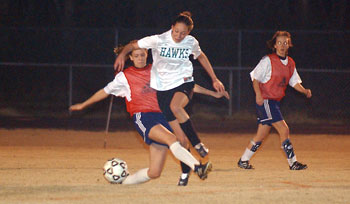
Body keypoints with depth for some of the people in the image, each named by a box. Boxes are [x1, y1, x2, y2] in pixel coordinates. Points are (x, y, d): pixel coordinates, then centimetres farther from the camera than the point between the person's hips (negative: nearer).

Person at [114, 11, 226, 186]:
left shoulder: (191, 42, -2)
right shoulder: (158, 40, -10)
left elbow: (201, 57, 18)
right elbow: (133, 46, 0)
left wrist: (214, 80, 21)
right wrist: (122, 54, -21)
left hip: (184, 83, 0)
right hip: (164, 88, 0)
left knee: (175, 106, -38)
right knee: (180, 137, -5)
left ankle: (197, 144, -26)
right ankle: (185, 172, 12)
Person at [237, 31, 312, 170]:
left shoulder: (290, 63, 12)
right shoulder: (268, 61, -9)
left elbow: (294, 82, 16)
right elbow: (255, 78, -8)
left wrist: (305, 91, -2)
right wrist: (258, 94, -21)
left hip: (275, 101, 8)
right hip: (265, 100, -8)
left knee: (261, 135, 11)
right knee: (284, 130, -14)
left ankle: (244, 161, 22)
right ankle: (293, 163, -11)